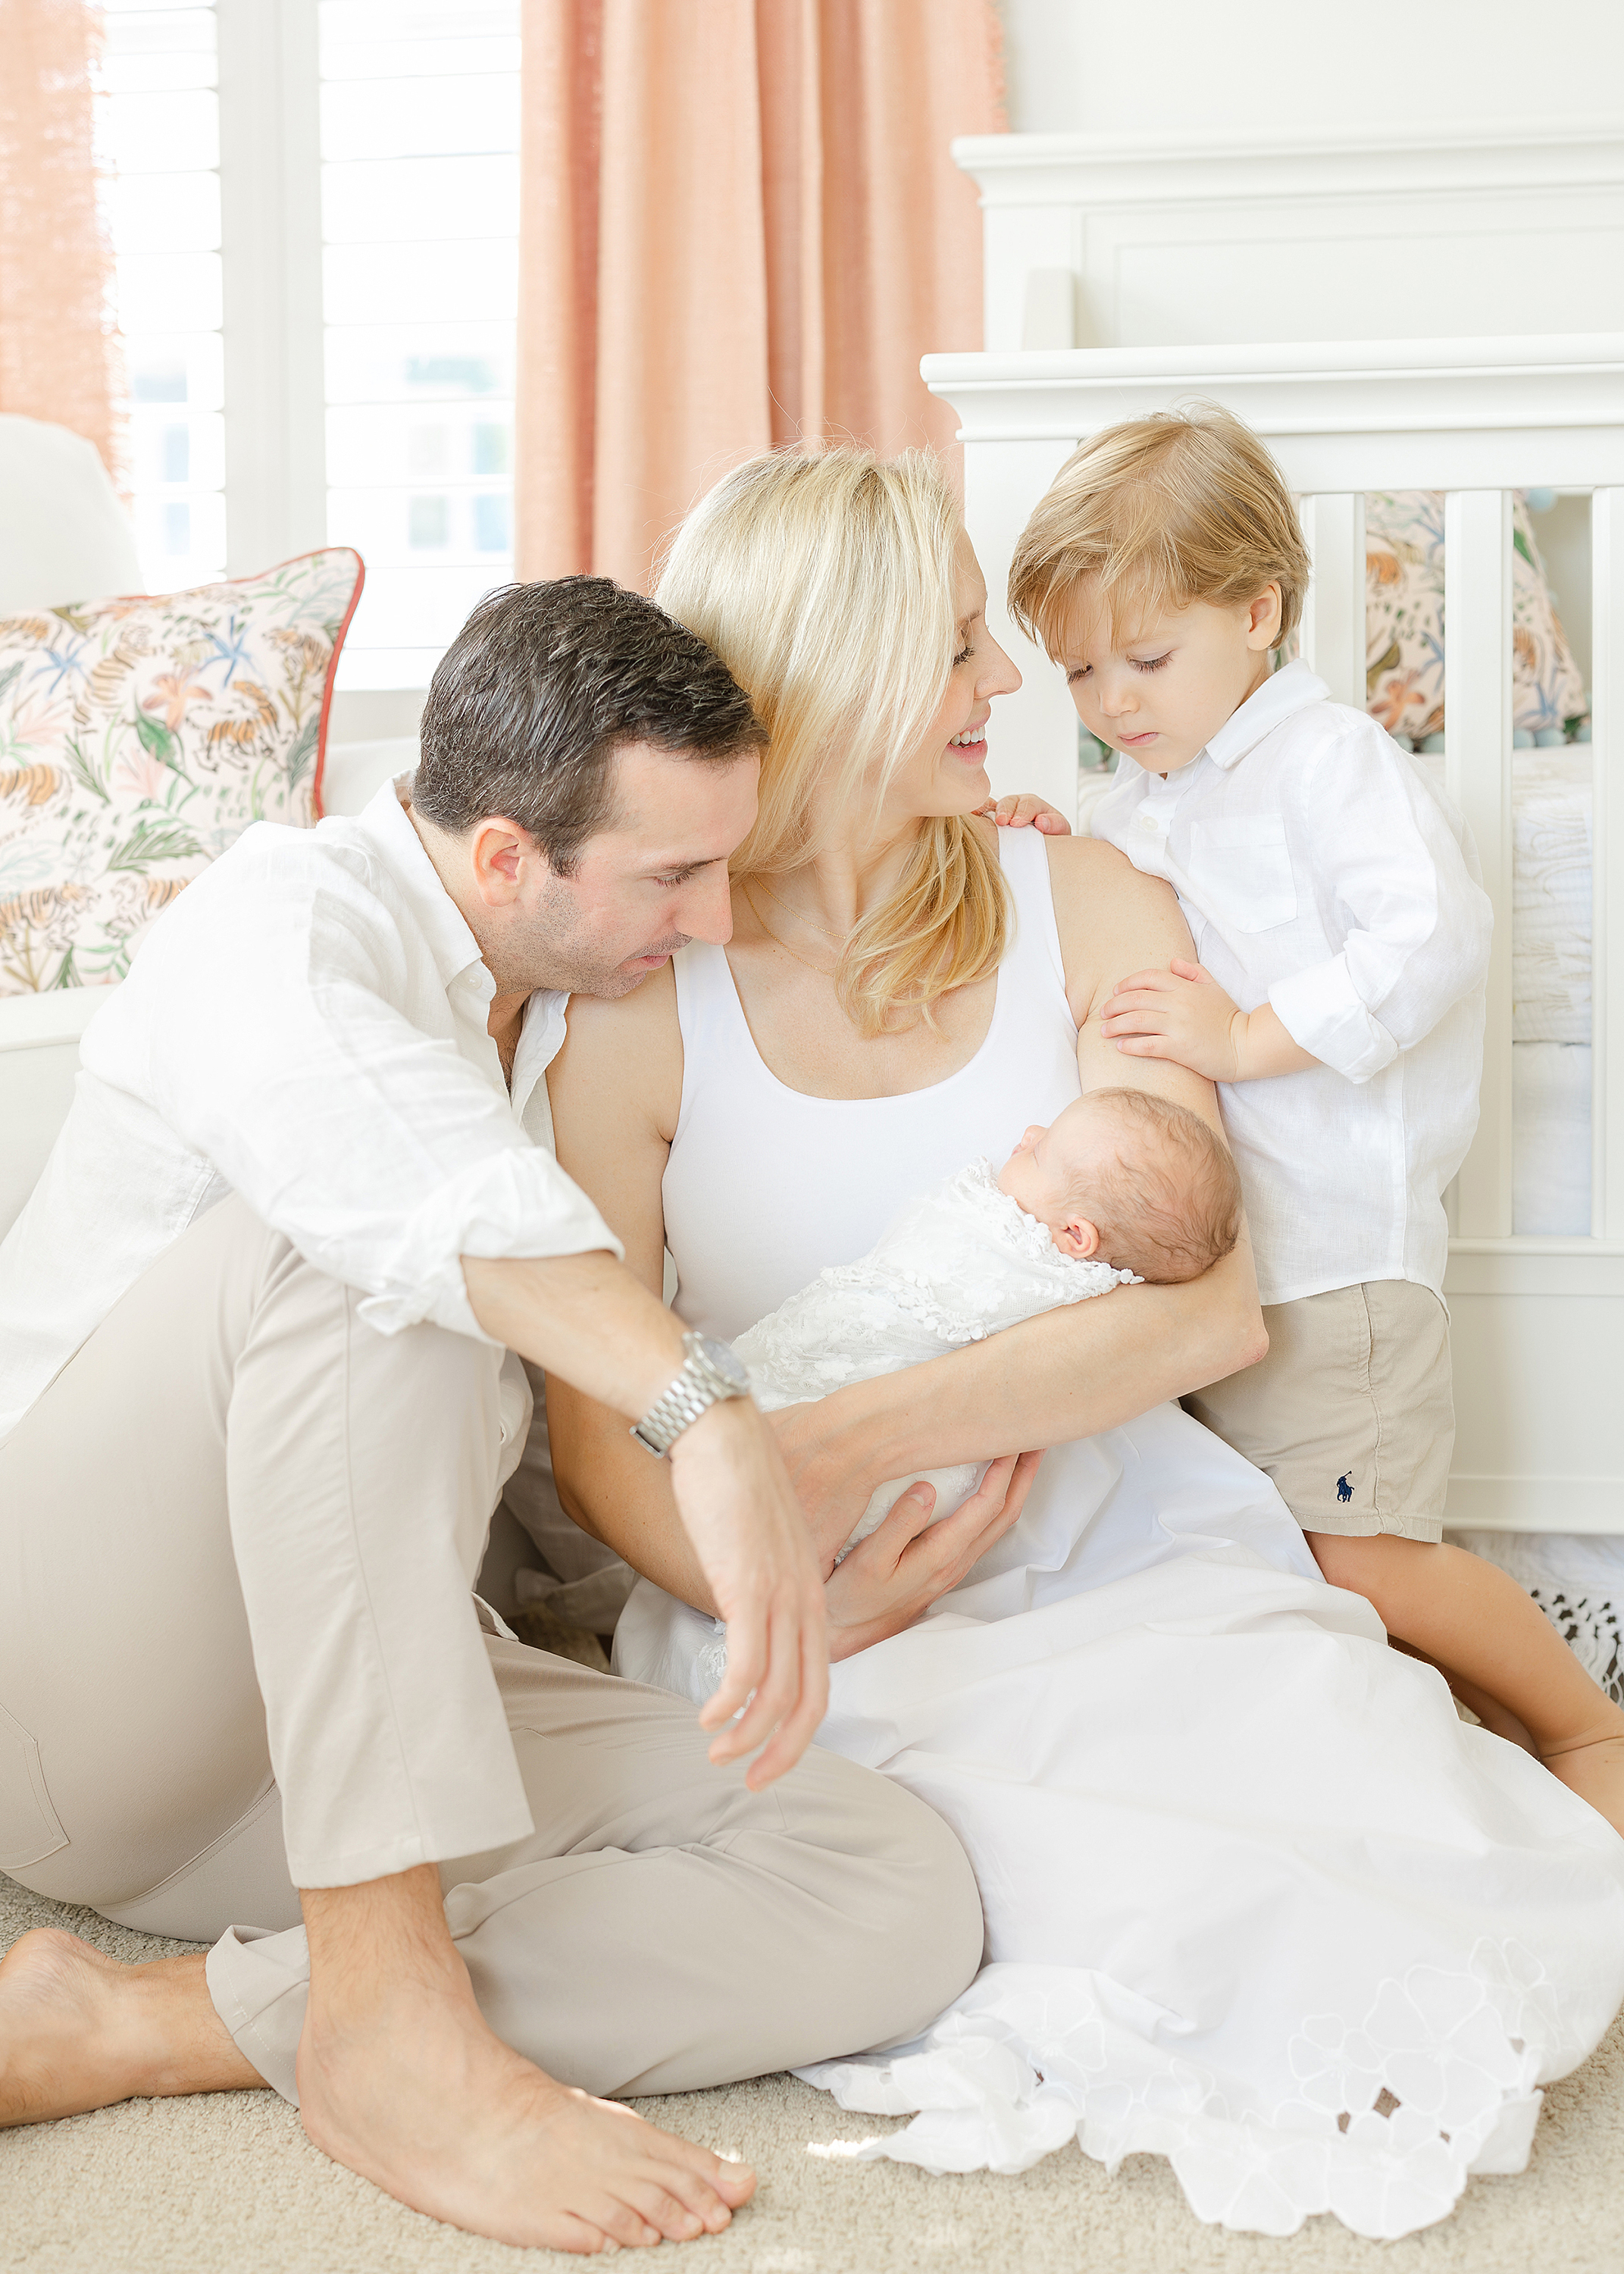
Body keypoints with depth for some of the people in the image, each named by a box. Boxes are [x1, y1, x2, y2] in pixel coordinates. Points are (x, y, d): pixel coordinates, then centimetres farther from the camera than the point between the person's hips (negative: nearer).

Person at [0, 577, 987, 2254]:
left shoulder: (582, 1005, 13)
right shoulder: (284, 914, -12)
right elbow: (395, 1160, -37)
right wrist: (705, 1413, -49)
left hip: (348, 1702, 7)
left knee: (899, 1901, -18)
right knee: (345, 1238, -34)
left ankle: (136, 2031, -24)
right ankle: (386, 2005, -35)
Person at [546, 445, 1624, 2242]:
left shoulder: (1081, 908, 3)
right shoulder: (638, 1002, -2)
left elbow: (1206, 1305, -8)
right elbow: (594, 1435, -3)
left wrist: (854, 1435, -21)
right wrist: (789, 1604, -22)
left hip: (1114, 1543, 3)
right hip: (836, 1632, -2)